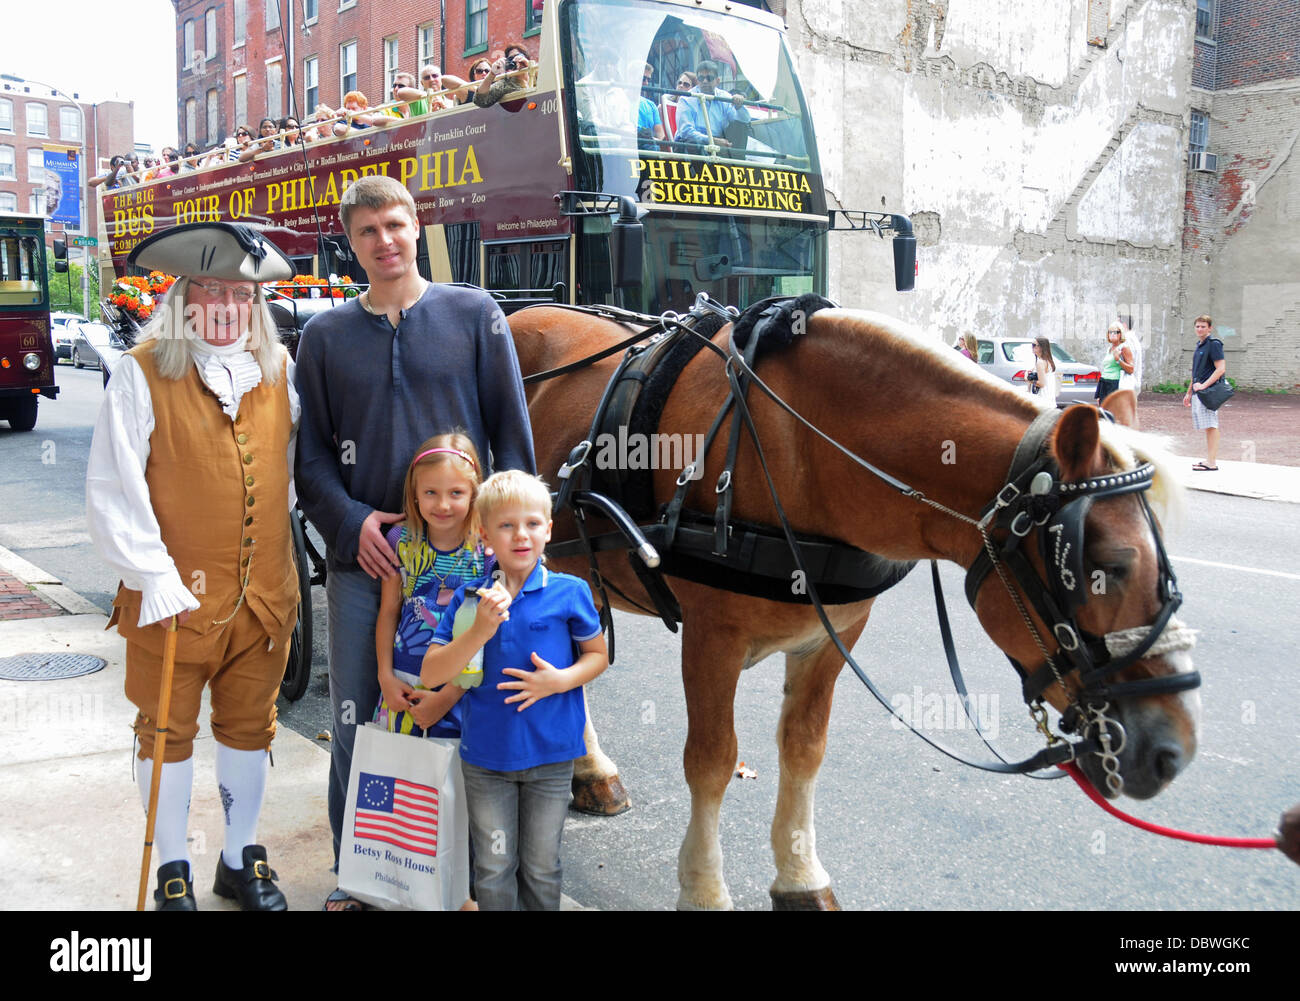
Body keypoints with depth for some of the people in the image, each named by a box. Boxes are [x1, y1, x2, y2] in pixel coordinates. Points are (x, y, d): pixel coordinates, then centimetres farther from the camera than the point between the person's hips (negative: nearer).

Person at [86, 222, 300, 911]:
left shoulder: (278, 371, 5)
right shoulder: (144, 373, -8)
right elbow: (112, 491, -10)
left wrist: (275, 559, 11)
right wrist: (152, 575, -14)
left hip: (264, 593, 4)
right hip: (174, 597, -3)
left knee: (249, 726, 16)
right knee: (167, 732, 11)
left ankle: (242, 859, 34)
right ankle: (172, 870, 29)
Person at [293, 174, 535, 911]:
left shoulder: (475, 316, 3)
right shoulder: (324, 336, 8)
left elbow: (512, 434, 3)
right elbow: (312, 454, 8)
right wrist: (352, 522, -8)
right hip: (362, 555, 2)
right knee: (354, 717, 9)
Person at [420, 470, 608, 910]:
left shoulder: (570, 592, -8)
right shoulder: (469, 599, -5)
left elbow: (598, 655, 4)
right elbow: (430, 675, -10)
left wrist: (561, 680, -16)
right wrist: (480, 632, -24)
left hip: (550, 754, -1)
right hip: (486, 756, 1)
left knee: (541, 867, 15)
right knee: (493, 869, 12)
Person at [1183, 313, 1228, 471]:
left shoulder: (1213, 344, -9)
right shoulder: (1199, 345, 18)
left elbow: (1221, 369, -17)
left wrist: (1203, 385, -20)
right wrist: (1189, 393, 25)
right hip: (1199, 391, 9)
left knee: (1211, 426, -8)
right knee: (1207, 427, 12)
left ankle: (1212, 463, -8)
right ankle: (1209, 460, 17)